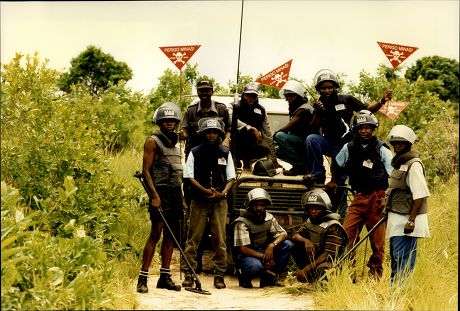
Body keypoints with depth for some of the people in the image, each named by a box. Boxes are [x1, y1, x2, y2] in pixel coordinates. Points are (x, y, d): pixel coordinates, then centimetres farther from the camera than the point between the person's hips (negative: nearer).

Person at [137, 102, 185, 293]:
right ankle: (142, 278, -11)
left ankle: (165, 277, 12)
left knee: (170, 235, 7)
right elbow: (146, 171, -10)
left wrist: (181, 198, 18)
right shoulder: (153, 142, -4)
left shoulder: (175, 143, 19)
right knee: (156, 234, -11)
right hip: (161, 192, -7)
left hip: (175, 192, 8)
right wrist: (154, 195, -19)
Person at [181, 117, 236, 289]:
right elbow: (189, 177, -1)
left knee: (220, 239, 0)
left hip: (220, 202, 1)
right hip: (199, 202, -1)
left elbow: (231, 178, 9)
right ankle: (188, 274, -1)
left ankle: (219, 275, 5)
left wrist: (223, 192, -10)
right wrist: (205, 190, -15)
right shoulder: (195, 153, 5)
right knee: (193, 238, -3)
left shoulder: (225, 153, 10)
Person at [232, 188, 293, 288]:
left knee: (287, 245, -13)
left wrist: (272, 245, -25)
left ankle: (269, 277, -5)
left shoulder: (269, 218, 0)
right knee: (256, 266, -40)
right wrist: (265, 257, -30)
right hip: (248, 255, -6)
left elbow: (283, 234, -4)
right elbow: (243, 249, -24)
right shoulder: (242, 223, -19)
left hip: (264, 251, 6)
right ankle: (244, 277, -2)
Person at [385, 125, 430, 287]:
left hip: (406, 221, -10)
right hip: (396, 221, 10)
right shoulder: (399, 163, 18)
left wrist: (411, 220, -23)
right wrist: (388, 215, 24)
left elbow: (420, 195, -20)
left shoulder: (414, 165, -13)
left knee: (402, 261, -12)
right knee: (395, 258, 12)